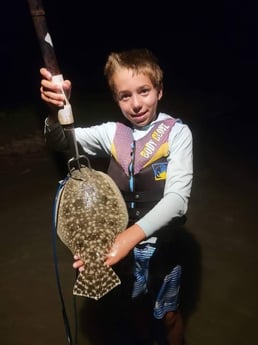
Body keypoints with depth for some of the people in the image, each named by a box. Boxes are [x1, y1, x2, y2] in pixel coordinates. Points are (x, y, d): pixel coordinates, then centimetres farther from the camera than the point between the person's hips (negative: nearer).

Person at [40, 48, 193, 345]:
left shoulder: (176, 132, -17)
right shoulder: (113, 133, -5)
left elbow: (177, 197, -27)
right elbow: (61, 141, -12)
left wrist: (133, 234, -42)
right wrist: (57, 109, -35)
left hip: (160, 244, -3)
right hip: (120, 243, 3)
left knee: (168, 315, 19)